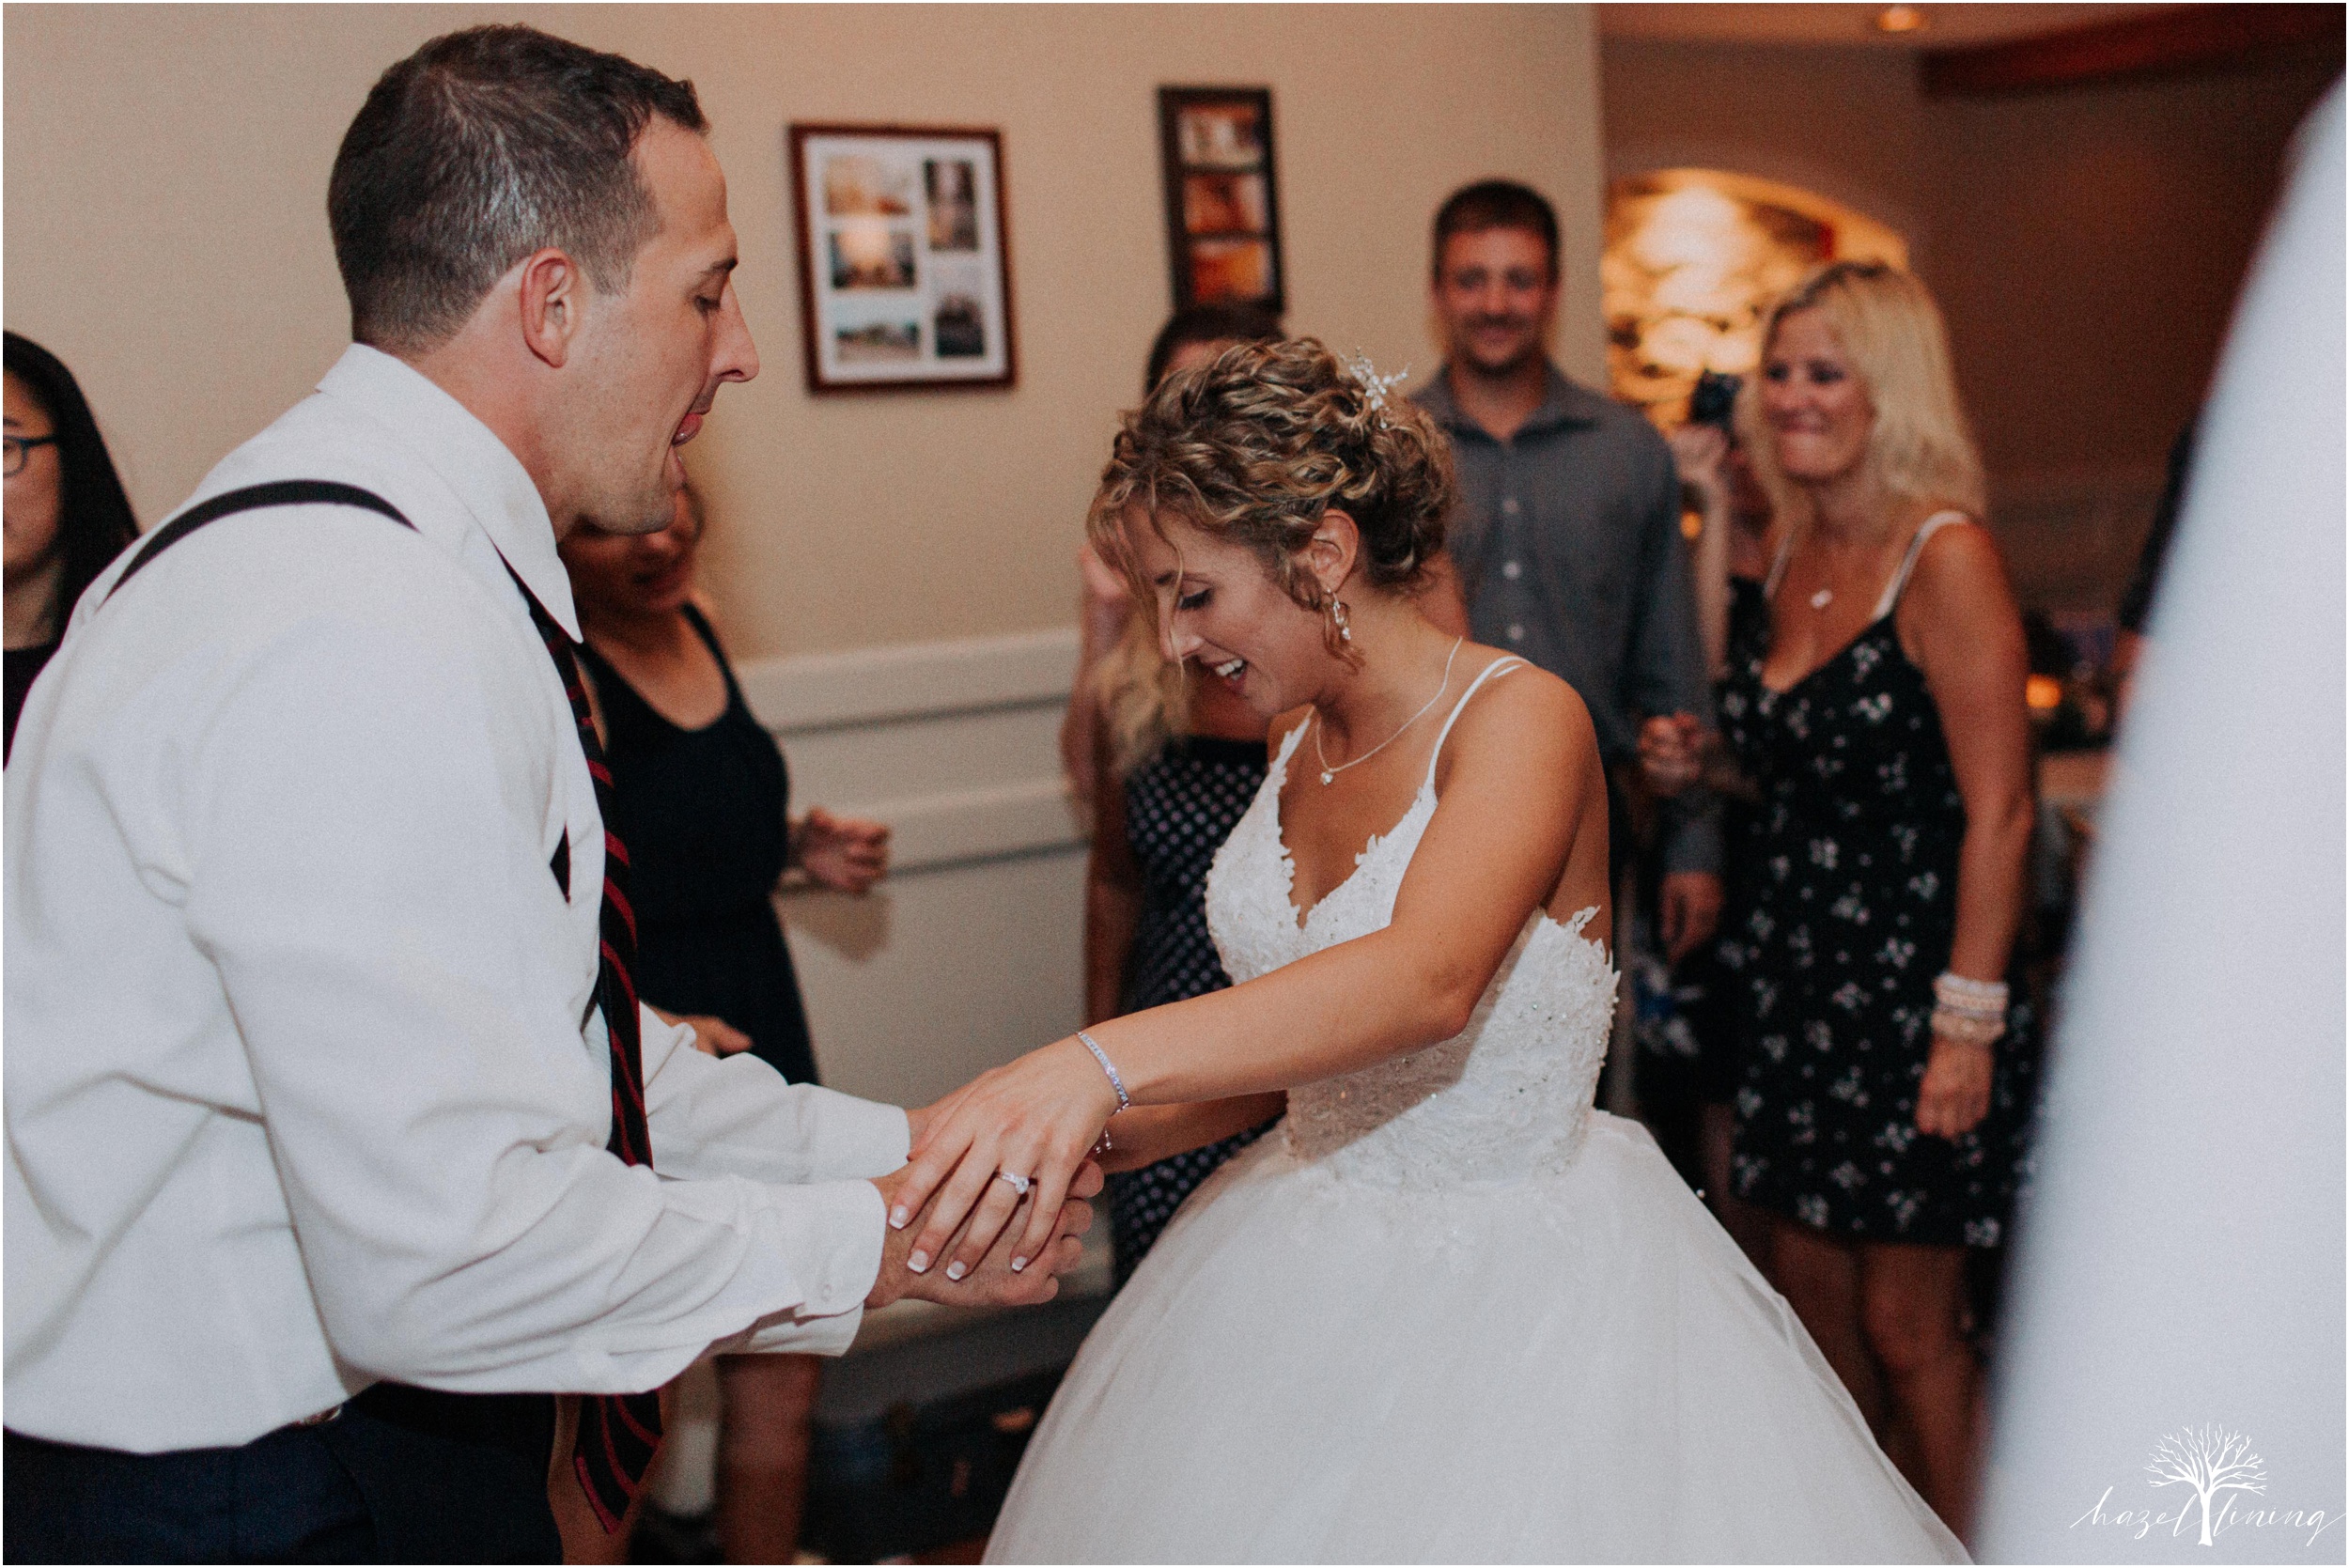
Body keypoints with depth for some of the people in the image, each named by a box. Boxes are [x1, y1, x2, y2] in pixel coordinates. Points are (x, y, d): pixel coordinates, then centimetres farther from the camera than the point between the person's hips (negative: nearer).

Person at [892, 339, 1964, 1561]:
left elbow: (1428, 982, -39)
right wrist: (1091, 1136, -2)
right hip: (1313, 1272, 7)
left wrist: (1100, 1065, -51)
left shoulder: (1521, 718, -20)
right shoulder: (1298, 735, 4)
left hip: (1516, 1296, -7)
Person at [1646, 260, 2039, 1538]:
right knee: (1809, 1291, 16)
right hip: (1793, 979, 8)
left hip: (1909, 988, -7)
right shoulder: (1796, 555, 9)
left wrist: (1969, 1022, -19)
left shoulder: (1945, 557, -15)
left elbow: (1996, 809, -17)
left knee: (1908, 1325, 3)